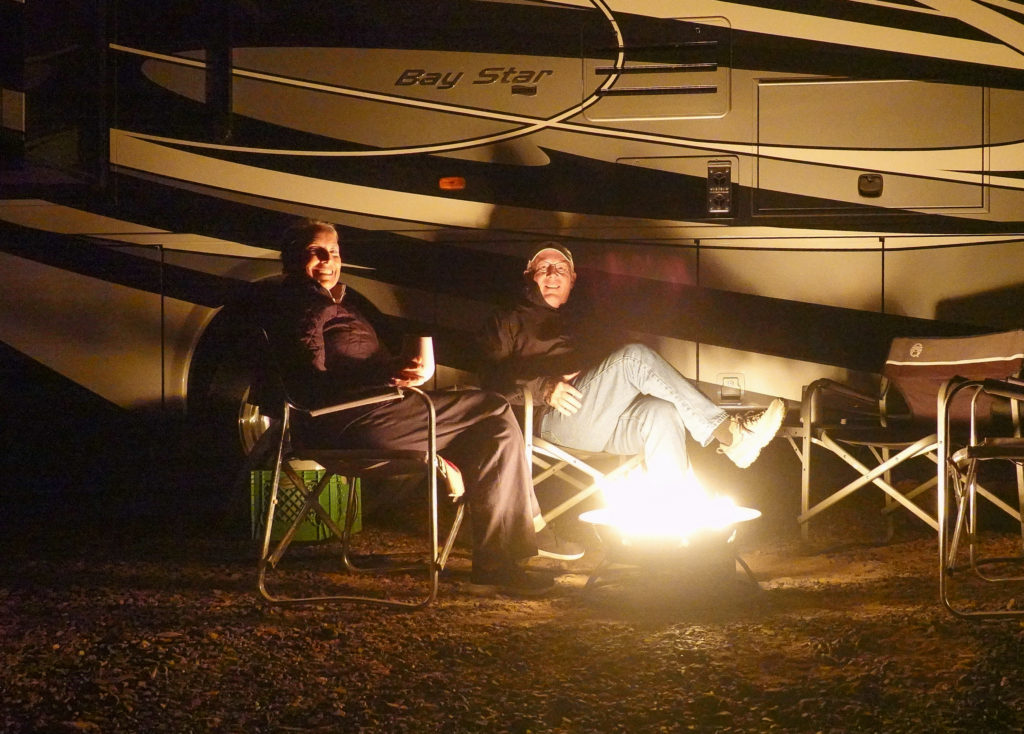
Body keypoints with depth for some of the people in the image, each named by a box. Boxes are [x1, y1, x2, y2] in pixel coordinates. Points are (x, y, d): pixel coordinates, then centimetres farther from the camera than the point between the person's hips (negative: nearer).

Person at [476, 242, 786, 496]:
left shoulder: (580, 323, 38)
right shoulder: (508, 322, 22)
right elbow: (493, 377, 4)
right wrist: (544, 388, -14)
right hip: (554, 418, -5)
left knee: (661, 412, -31)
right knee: (635, 356, -28)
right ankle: (728, 433, -34)